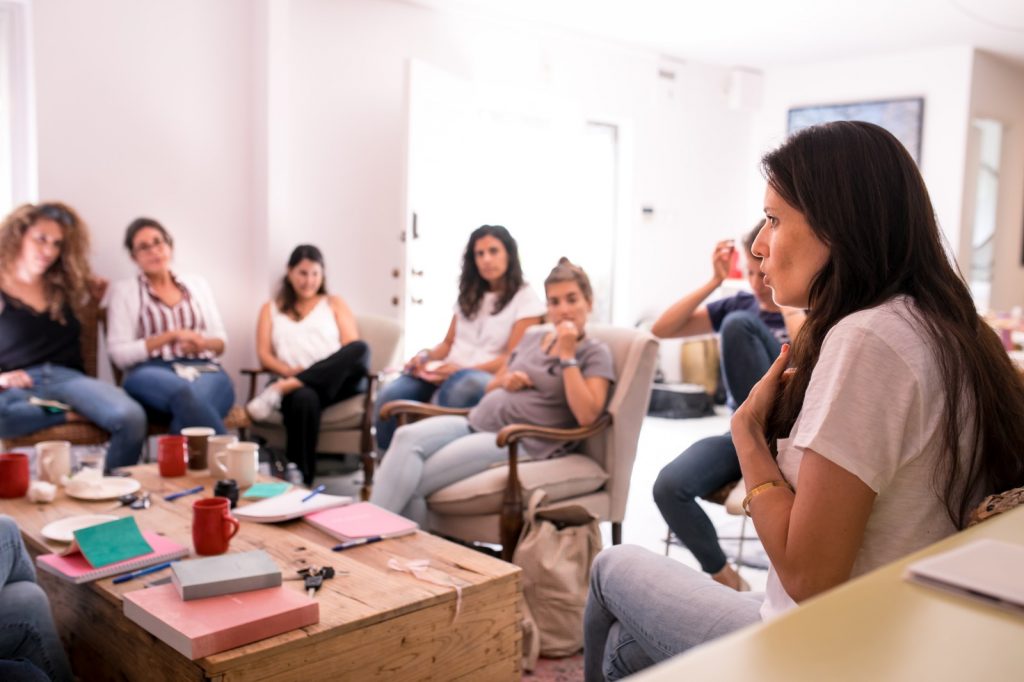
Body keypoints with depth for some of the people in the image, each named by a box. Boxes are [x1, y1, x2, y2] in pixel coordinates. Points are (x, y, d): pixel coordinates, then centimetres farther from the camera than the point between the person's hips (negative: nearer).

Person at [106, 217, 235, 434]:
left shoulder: (197, 284, 22)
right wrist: (172, 335, -8)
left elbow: (220, 341, 20)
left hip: (203, 370, 2)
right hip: (151, 373, -2)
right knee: (184, 393, -40)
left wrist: (203, 343, -5)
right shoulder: (123, 290, 12)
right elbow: (120, 354, 2)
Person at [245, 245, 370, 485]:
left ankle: (280, 389, -37)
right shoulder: (271, 309, 25)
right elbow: (264, 355, 12)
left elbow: (353, 349, 7)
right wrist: (288, 370, -12)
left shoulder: (335, 304, 23)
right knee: (304, 398, -41)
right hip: (295, 383, -1)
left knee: (361, 349, -35)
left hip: (336, 382, 1)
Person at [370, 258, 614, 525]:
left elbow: (586, 415, -14)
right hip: (476, 422, 6)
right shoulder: (532, 336, 21)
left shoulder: (595, 352, 3)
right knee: (407, 436, -26)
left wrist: (567, 356, -12)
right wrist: (506, 381, 4)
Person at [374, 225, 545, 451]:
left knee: (457, 390, -42)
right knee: (390, 396, -23)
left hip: (489, 377, -6)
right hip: (449, 372, 6)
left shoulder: (526, 300, 4)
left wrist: (463, 369, -17)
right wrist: (425, 356, 1)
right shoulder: (469, 295, 25)